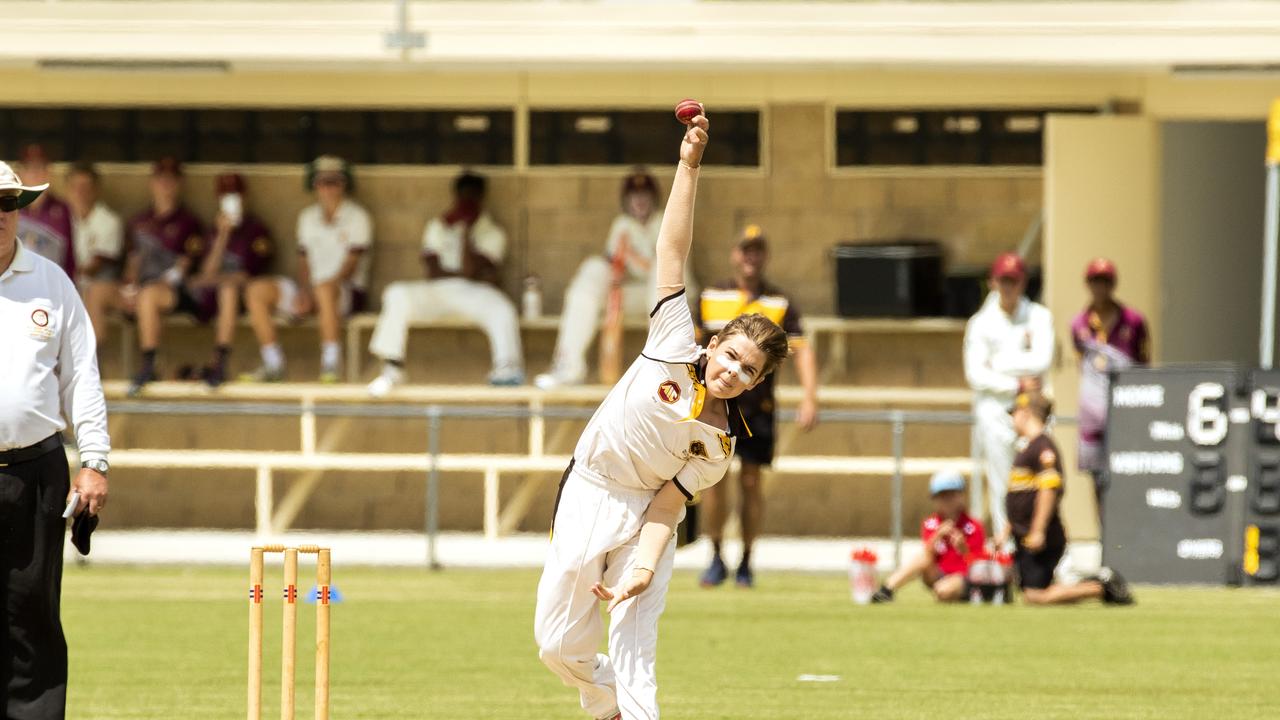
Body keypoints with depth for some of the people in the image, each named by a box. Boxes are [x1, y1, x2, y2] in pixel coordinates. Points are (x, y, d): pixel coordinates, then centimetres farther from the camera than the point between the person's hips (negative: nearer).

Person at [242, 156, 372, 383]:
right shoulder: (307, 217, 17)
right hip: (311, 289, 6)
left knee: (325, 289, -42)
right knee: (256, 290, -12)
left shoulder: (357, 217, -2)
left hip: (348, 290, -6)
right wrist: (304, 292, -8)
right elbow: (304, 260, 13)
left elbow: (350, 265, -10)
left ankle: (330, 364, -36)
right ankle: (273, 364, -13)